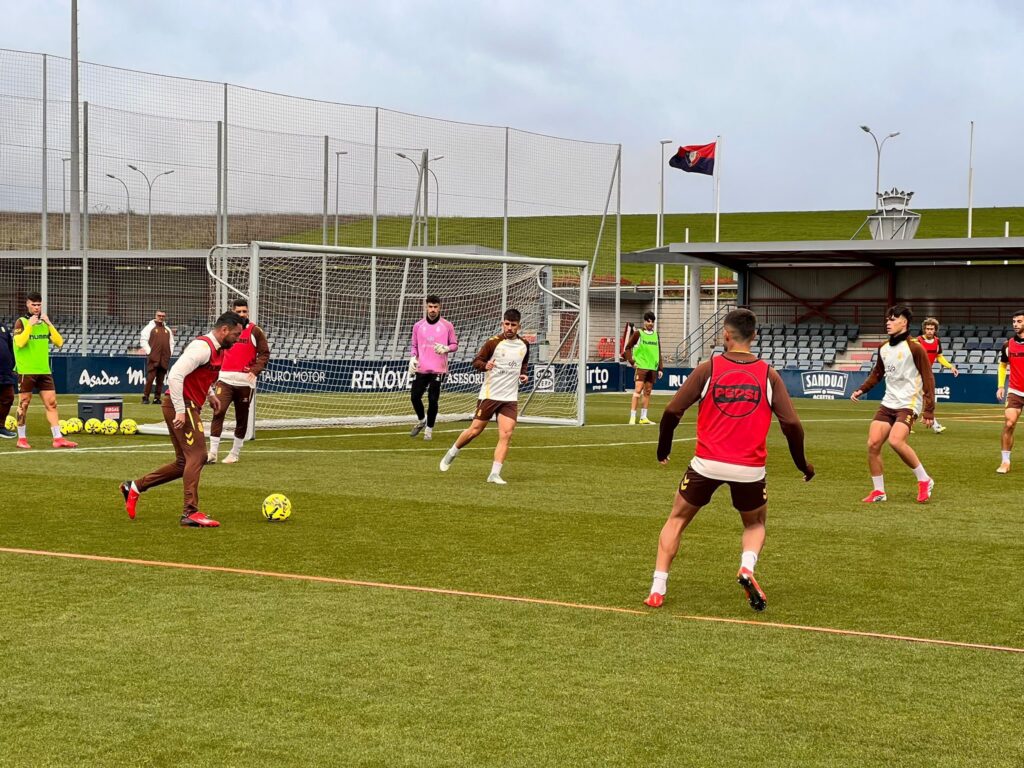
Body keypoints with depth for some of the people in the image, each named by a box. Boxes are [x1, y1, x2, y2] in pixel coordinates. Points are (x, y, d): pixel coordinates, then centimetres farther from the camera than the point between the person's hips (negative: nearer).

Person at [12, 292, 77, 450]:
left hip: (44, 371, 5)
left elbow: (59, 342, 1)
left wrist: (49, 324, -6)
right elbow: (20, 342, -20)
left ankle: (58, 438, 0)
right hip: (26, 371, -5)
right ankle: (22, 438, 12)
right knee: (24, 404, 2)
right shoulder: (21, 322, -3)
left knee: (51, 403, 0)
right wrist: (30, 325, -18)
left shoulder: (44, 323, 11)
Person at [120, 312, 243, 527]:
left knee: (185, 462, 12)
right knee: (197, 456, -13)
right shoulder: (203, 347, -17)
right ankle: (191, 512, -12)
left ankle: (134, 487, 20)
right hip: (182, 406, -10)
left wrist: (209, 394, 19)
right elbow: (175, 375, -26)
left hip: (188, 407, 10)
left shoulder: (217, 350, 14)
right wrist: (180, 411, -26)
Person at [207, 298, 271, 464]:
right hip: (225, 379, 1)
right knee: (218, 411, -14)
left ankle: (235, 453, 20)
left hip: (245, 381, -1)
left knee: (242, 418, 7)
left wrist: (255, 370, -15)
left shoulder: (255, 331, 1)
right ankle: (212, 453, -13)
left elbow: (264, 353, 0)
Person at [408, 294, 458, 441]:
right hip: (421, 369, 2)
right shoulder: (418, 325, 8)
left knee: (433, 400, -3)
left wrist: (446, 348, -15)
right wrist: (412, 358, -3)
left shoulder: (447, 326, 1)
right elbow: (414, 345, 15)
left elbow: (455, 344, 6)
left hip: (438, 369, -2)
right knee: (415, 397, -2)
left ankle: (429, 429, 12)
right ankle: (421, 421, 26)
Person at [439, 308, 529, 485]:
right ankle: (451, 454, 28)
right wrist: (485, 365, -27)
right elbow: (476, 361, -5)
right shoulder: (493, 342, -9)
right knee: (475, 430, 2)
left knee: (506, 434, -11)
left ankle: (495, 474, -10)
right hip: (489, 395, -3)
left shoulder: (524, 345, 6)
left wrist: (523, 374, 6)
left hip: (510, 398, 3)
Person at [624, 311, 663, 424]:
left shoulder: (655, 335, 13)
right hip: (641, 366, -5)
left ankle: (643, 417, 13)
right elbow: (628, 347, 2)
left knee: (647, 392, 8)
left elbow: (658, 352, 17)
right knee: (638, 390, -12)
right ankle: (632, 417, -14)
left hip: (653, 367, 5)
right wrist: (632, 361, -9)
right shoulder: (638, 333, -1)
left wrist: (660, 368, 11)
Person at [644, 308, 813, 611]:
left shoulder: (708, 369, -2)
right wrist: (802, 464, 12)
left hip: (707, 463, -1)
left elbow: (672, 411, -3)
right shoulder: (768, 375, 1)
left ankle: (658, 589, 9)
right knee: (755, 524, 26)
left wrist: (663, 448, 14)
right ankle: (747, 568, -4)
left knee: (676, 520, 18)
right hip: (750, 468, 1)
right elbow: (792, 424, -3)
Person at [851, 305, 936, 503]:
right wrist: (861, 390, 10)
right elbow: (877, 374, 26)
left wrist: (929, 411, -14)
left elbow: (928, 380, -9)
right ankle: (878, 491, 7)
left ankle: (924, 481, -9)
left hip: (909, 404, -7)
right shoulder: (883, 349, 10)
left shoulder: (914, 348, -10)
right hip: (888, 403, 7)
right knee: (873, 444, -6)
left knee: (895, 441, -27)